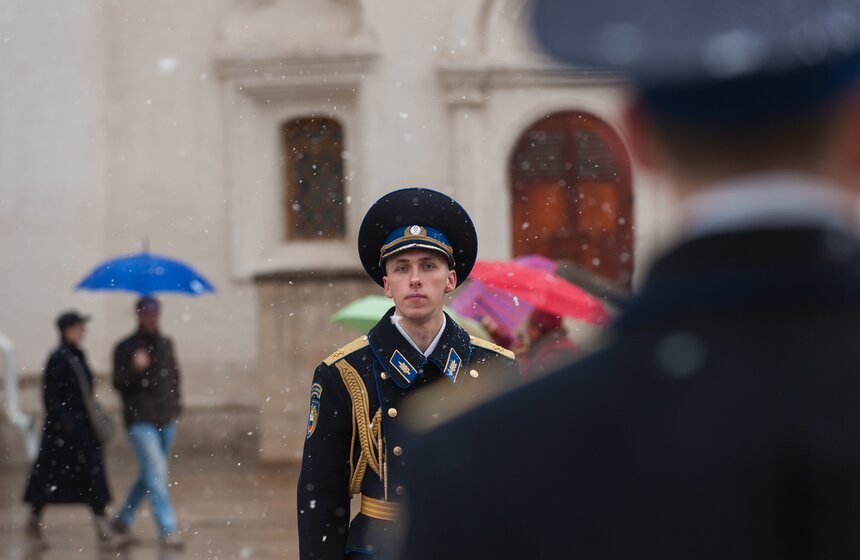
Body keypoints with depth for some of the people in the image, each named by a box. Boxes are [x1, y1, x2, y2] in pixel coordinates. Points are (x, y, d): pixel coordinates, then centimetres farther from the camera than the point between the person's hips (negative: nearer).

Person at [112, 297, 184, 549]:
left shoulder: (166, 344, 13)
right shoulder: (125, 348, -3)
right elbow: (119, 383, -10)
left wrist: (176, 405, 12)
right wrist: (134, 369, -29)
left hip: (166, 420, 6)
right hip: (140, 419, -6)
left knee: (150, 474, 13)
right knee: (157, 472, -14)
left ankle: (123, 519, 30)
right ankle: (167, 530, -16)